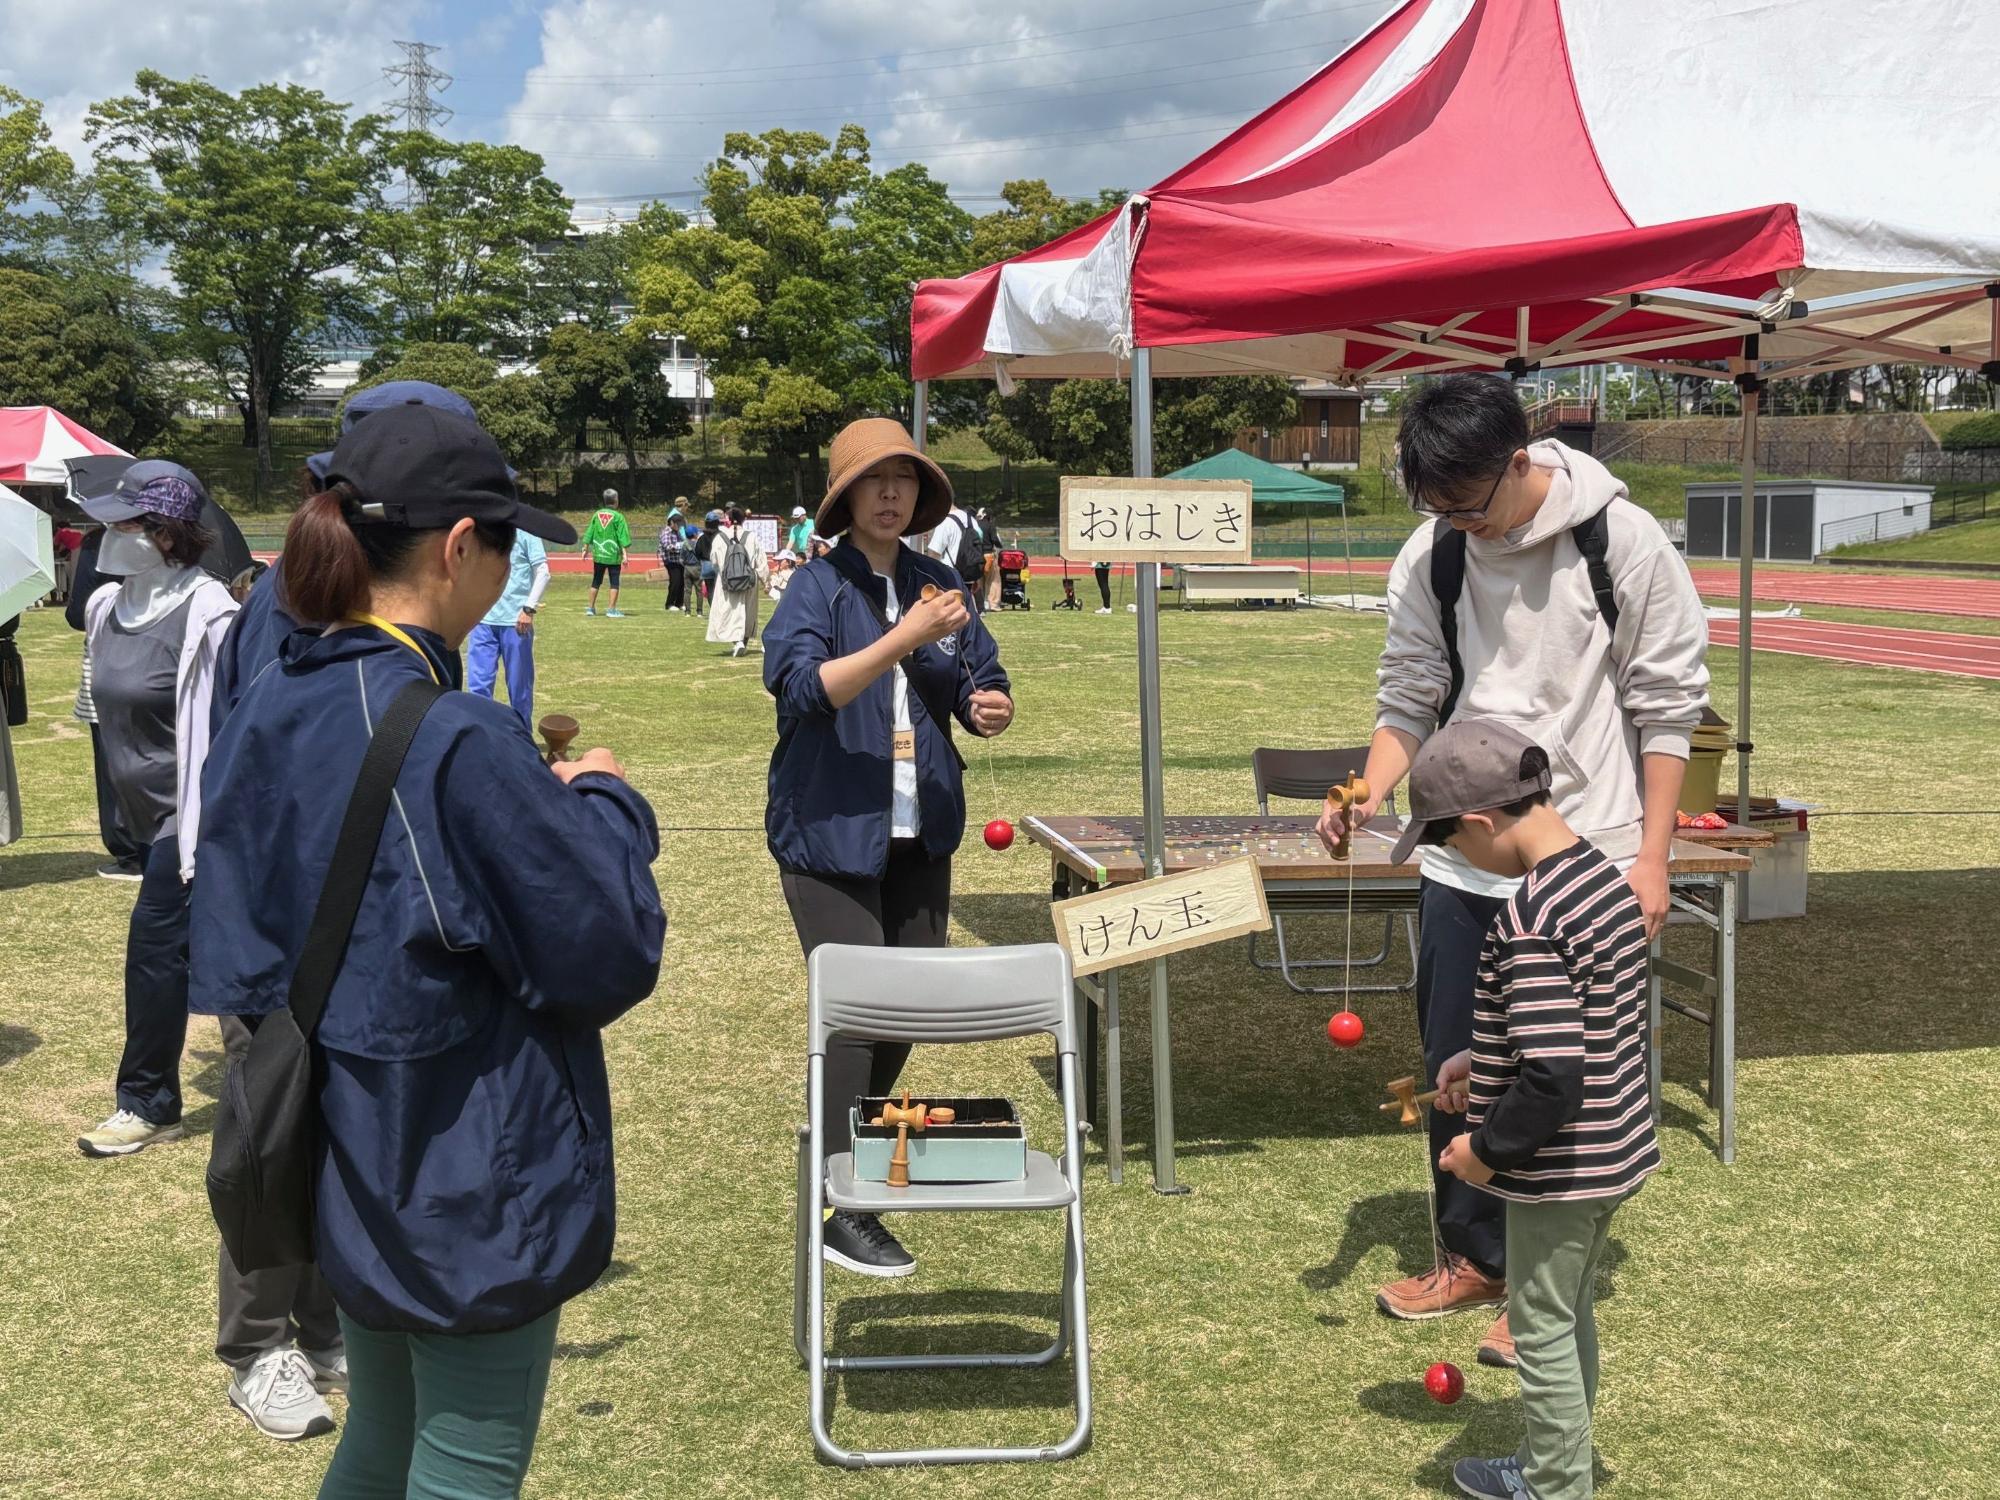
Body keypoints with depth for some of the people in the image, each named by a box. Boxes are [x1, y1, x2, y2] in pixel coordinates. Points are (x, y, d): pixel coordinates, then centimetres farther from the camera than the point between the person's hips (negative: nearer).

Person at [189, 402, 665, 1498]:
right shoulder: (460, 743, -25)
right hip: (469, 1191, -8)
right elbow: (613, 954, -20)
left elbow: (233, 960, 8)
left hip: (342, 1172, 8)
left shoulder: (265, 717, 0)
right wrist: (606, 805, -3)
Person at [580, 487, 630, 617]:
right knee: (614, 582, 1)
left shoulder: (597, 515, 5)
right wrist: (625, 553, -10)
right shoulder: (618, 517, -8)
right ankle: (612, 610, -3)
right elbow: (623, 537, -11)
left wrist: (585, 548, 18)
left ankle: (590, 608, 19)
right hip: (613, 555, -5)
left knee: (596, 582, 15)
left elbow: (589, 533, 9)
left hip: (598, 555, 5)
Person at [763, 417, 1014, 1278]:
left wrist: (991, 709, -14)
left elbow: (980, 684, 10)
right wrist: (905, 639, -31)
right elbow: (798, 685, -24)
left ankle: (854, 1140, 36)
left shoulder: (940, 585, 6)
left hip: (920, 834, 5)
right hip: (830, 831, -5)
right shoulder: (817, 586, -8)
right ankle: (844, 1210, 2)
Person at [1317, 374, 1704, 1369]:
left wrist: (1650, 858, -8)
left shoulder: (1625, 542, -10)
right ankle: (1474, 1255, 33)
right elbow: (1409, 700, 5)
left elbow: (1666, 708, -6)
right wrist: (1371, 792, -14)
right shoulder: (1430, 558, 0)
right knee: (1455, 1065, 13)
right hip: (1464, 861, 5)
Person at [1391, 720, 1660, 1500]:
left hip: (1560, 1170, -9)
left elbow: (1552, 1080, -31)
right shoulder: (1604, 876, 1)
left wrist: (1485, 1151, -17)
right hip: (1615, 1150, 9)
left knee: (1542, 1330, 10)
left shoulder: (1531, 919, -28)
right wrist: (1481, 1058, 12)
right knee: (1572, 1315, 24)